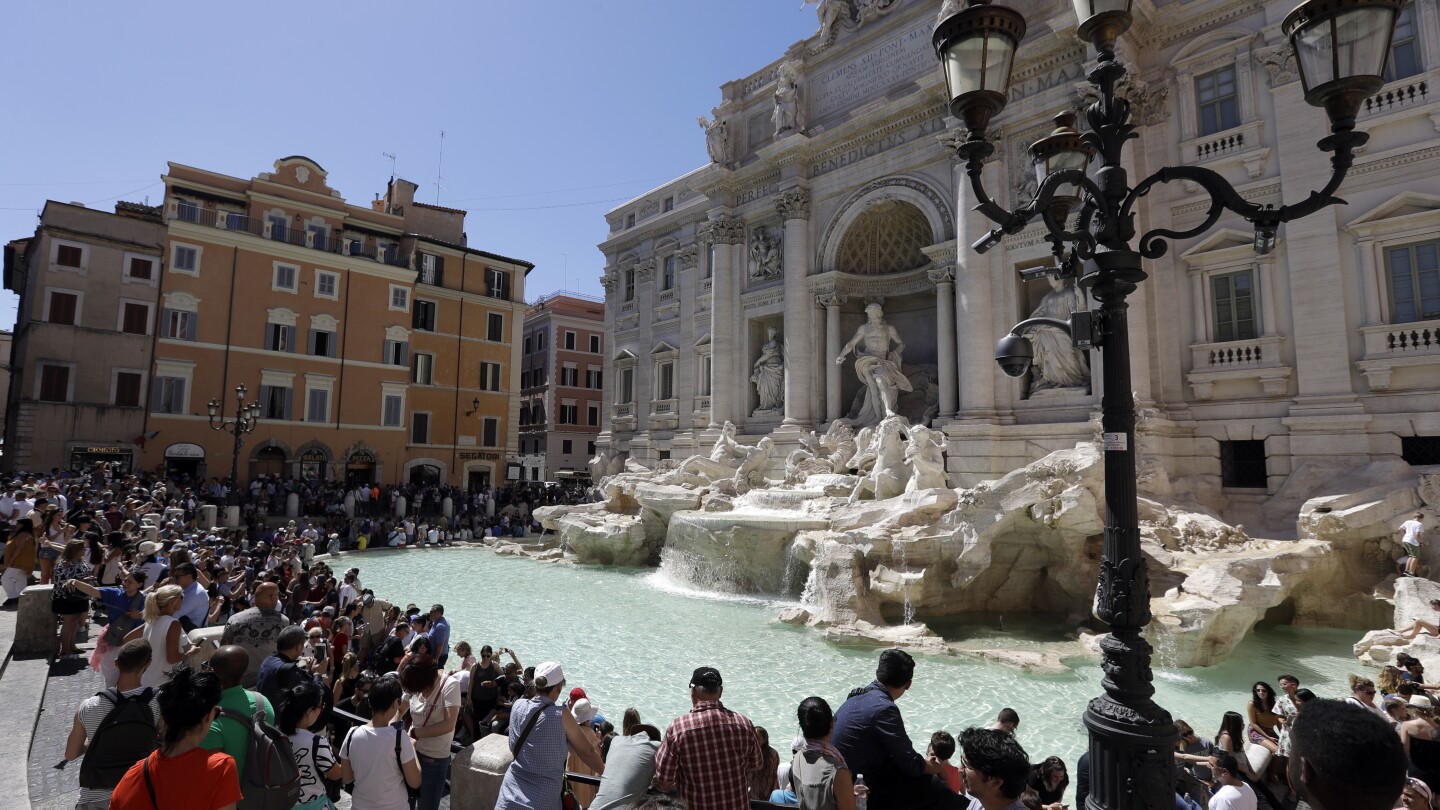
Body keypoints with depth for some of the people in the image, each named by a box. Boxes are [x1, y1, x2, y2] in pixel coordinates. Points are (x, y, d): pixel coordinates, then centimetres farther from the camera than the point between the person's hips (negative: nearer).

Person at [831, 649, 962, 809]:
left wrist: (925, 763, 13)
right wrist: (934, 767, 4)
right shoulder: (884, 708, -23)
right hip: (865, 790, -8)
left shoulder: (859, 696, 3)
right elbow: (911, 765, -15)